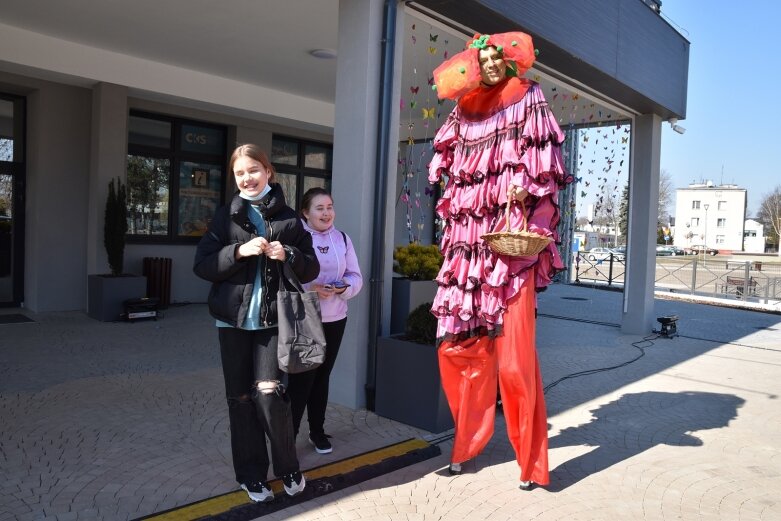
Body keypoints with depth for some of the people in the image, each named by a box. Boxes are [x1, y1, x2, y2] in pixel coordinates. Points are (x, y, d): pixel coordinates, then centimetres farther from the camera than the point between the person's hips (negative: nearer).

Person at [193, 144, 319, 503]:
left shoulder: (288, 218, 3)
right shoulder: (225, 217, 4)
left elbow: (311, 269, 4)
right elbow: (202, 265, -3)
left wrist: (288, 256, -16)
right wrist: (239, 251, -17)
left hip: (272, 319, -1)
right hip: (233, 318, 2)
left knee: (269, 392, -9)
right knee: (240, 397, 8)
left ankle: (288, 467, 14)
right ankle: (251, 474, 23)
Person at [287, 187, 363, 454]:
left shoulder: (342, 238, 8)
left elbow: (356, 276, 8)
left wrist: (344, 287, -13)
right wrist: (309, 288, -25)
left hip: (335, 319, 5)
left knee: (322, 376, 15)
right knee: (300, 379, -5)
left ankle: (317, 431, 30)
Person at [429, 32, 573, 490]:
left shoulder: (529, 102, 9)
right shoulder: (467, 111, 19)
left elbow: (545, 161, 0)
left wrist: (524, 188, -17)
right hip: (470, 244, 5)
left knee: (515, 356, -8)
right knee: (460, 346, 5)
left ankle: (532, 460, 6)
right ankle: (468, 442, 22)